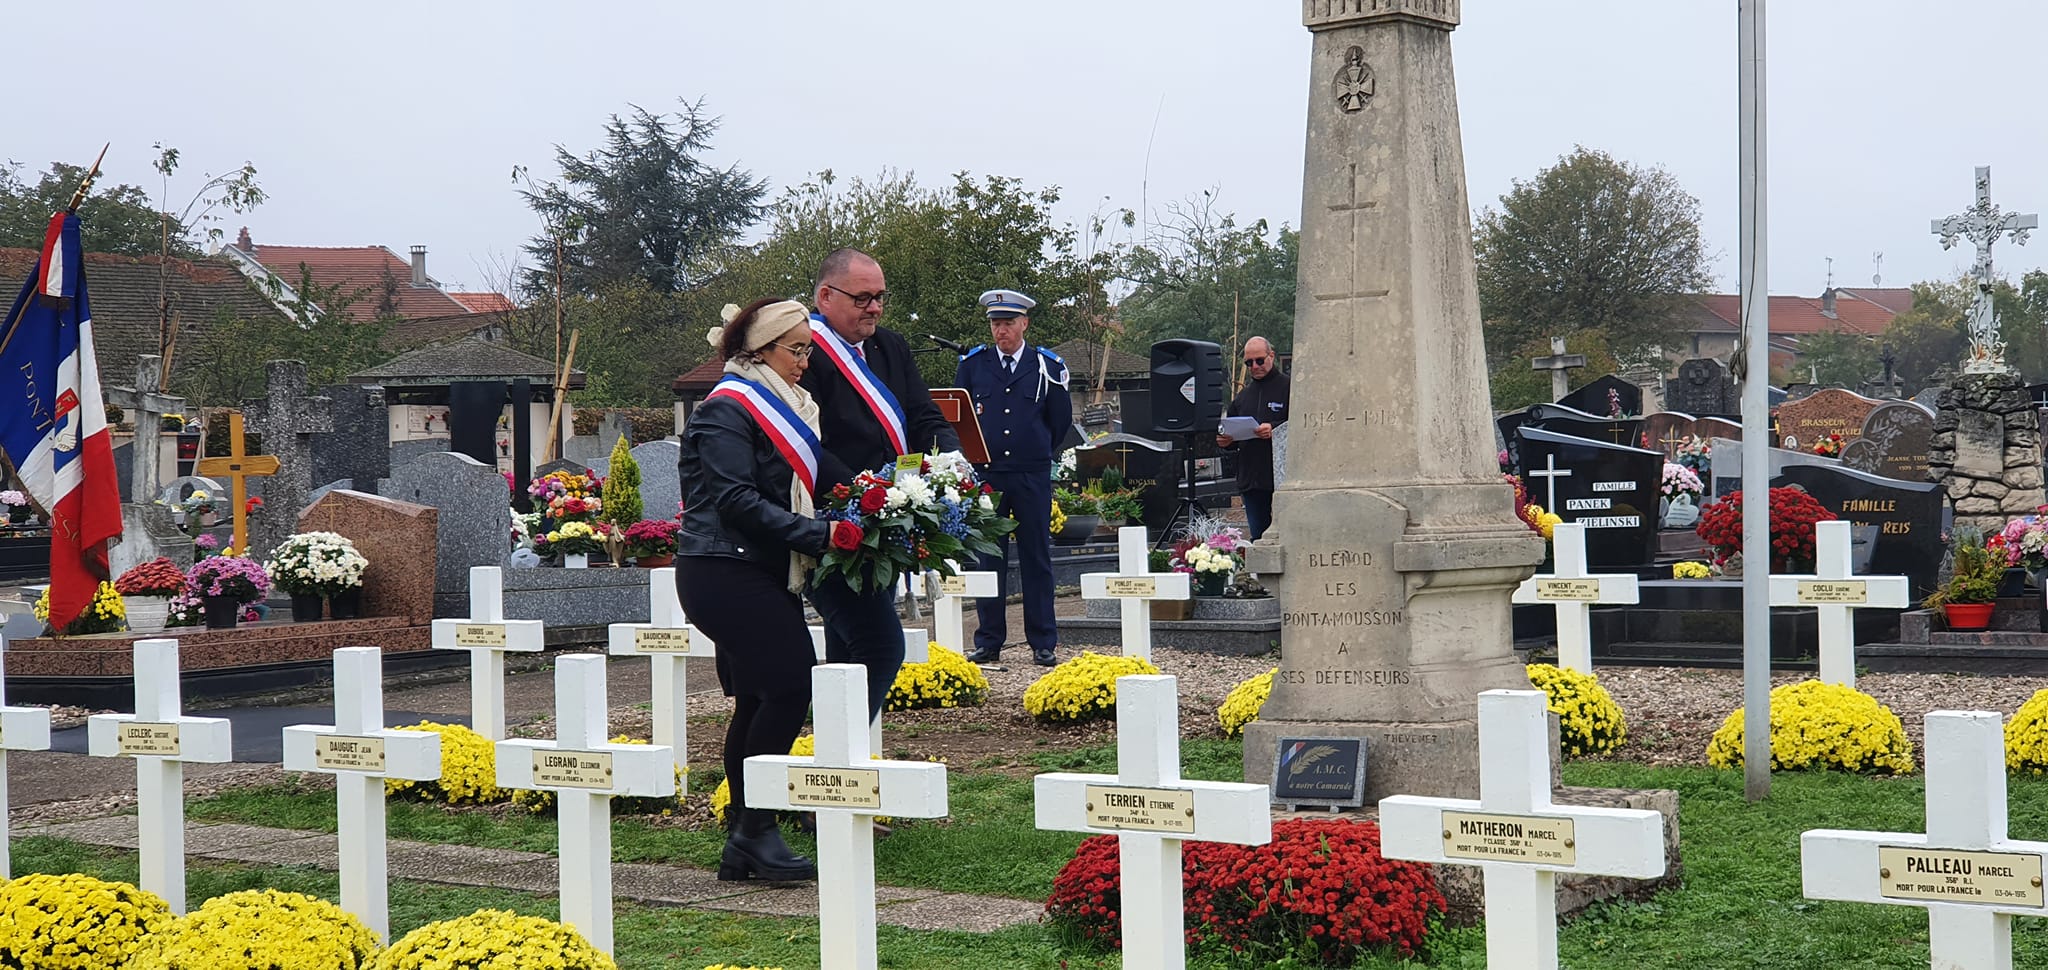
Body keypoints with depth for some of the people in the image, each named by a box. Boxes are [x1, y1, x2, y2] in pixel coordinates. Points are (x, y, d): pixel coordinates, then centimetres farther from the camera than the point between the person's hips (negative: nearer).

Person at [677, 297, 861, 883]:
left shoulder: (786, 407, 19)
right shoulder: (728, 410, -10)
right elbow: (738, 501, -20)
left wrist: (838, 524, 8)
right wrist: (818, 534, -23)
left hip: (763, 575, 10)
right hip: (726, 574, -10)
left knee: (758, 700, 7)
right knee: (788, 686, -16)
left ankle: (744, 844, 11)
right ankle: (755, 832, -10)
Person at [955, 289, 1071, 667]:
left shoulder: (1047, 366, 4)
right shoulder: (972, 365, 7)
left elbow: (1061, 420, 10)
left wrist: (1037, 451, 12)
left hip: (1032, 477, -1)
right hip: (985, 475, 1)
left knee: (1037, 560, 3)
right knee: (988, 560, 3)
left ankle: (1043, 644, 8)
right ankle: (989, 643, 10)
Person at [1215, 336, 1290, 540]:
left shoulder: (1288, 388, 0)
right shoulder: (1243, 396, 21)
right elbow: (1231, 430, 28)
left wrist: (1275, 429, -23)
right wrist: (1225, 441, 6)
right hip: (1250, 480, 6)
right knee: (1257, 535, 8)